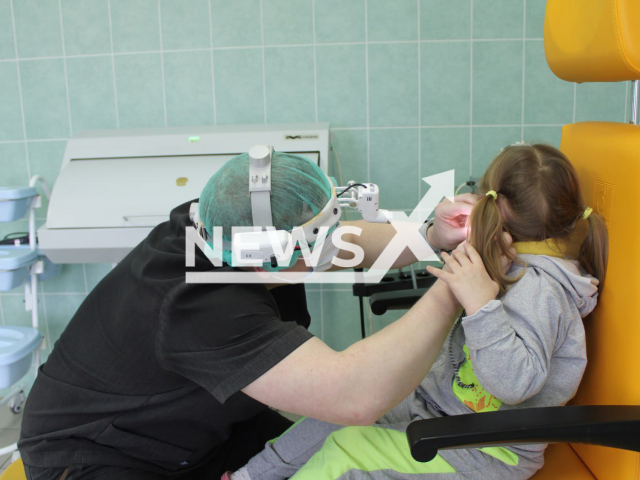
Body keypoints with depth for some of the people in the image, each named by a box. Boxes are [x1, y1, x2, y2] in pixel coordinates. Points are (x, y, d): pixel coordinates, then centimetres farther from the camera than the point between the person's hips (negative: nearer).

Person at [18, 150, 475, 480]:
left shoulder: (231, 226, -16)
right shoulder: (201, 308, -39)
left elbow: (352, 243, -1)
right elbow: (355, 397, -46)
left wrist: (431, 236, -17)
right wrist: (450, 291, -37)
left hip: (199, 428, 8)